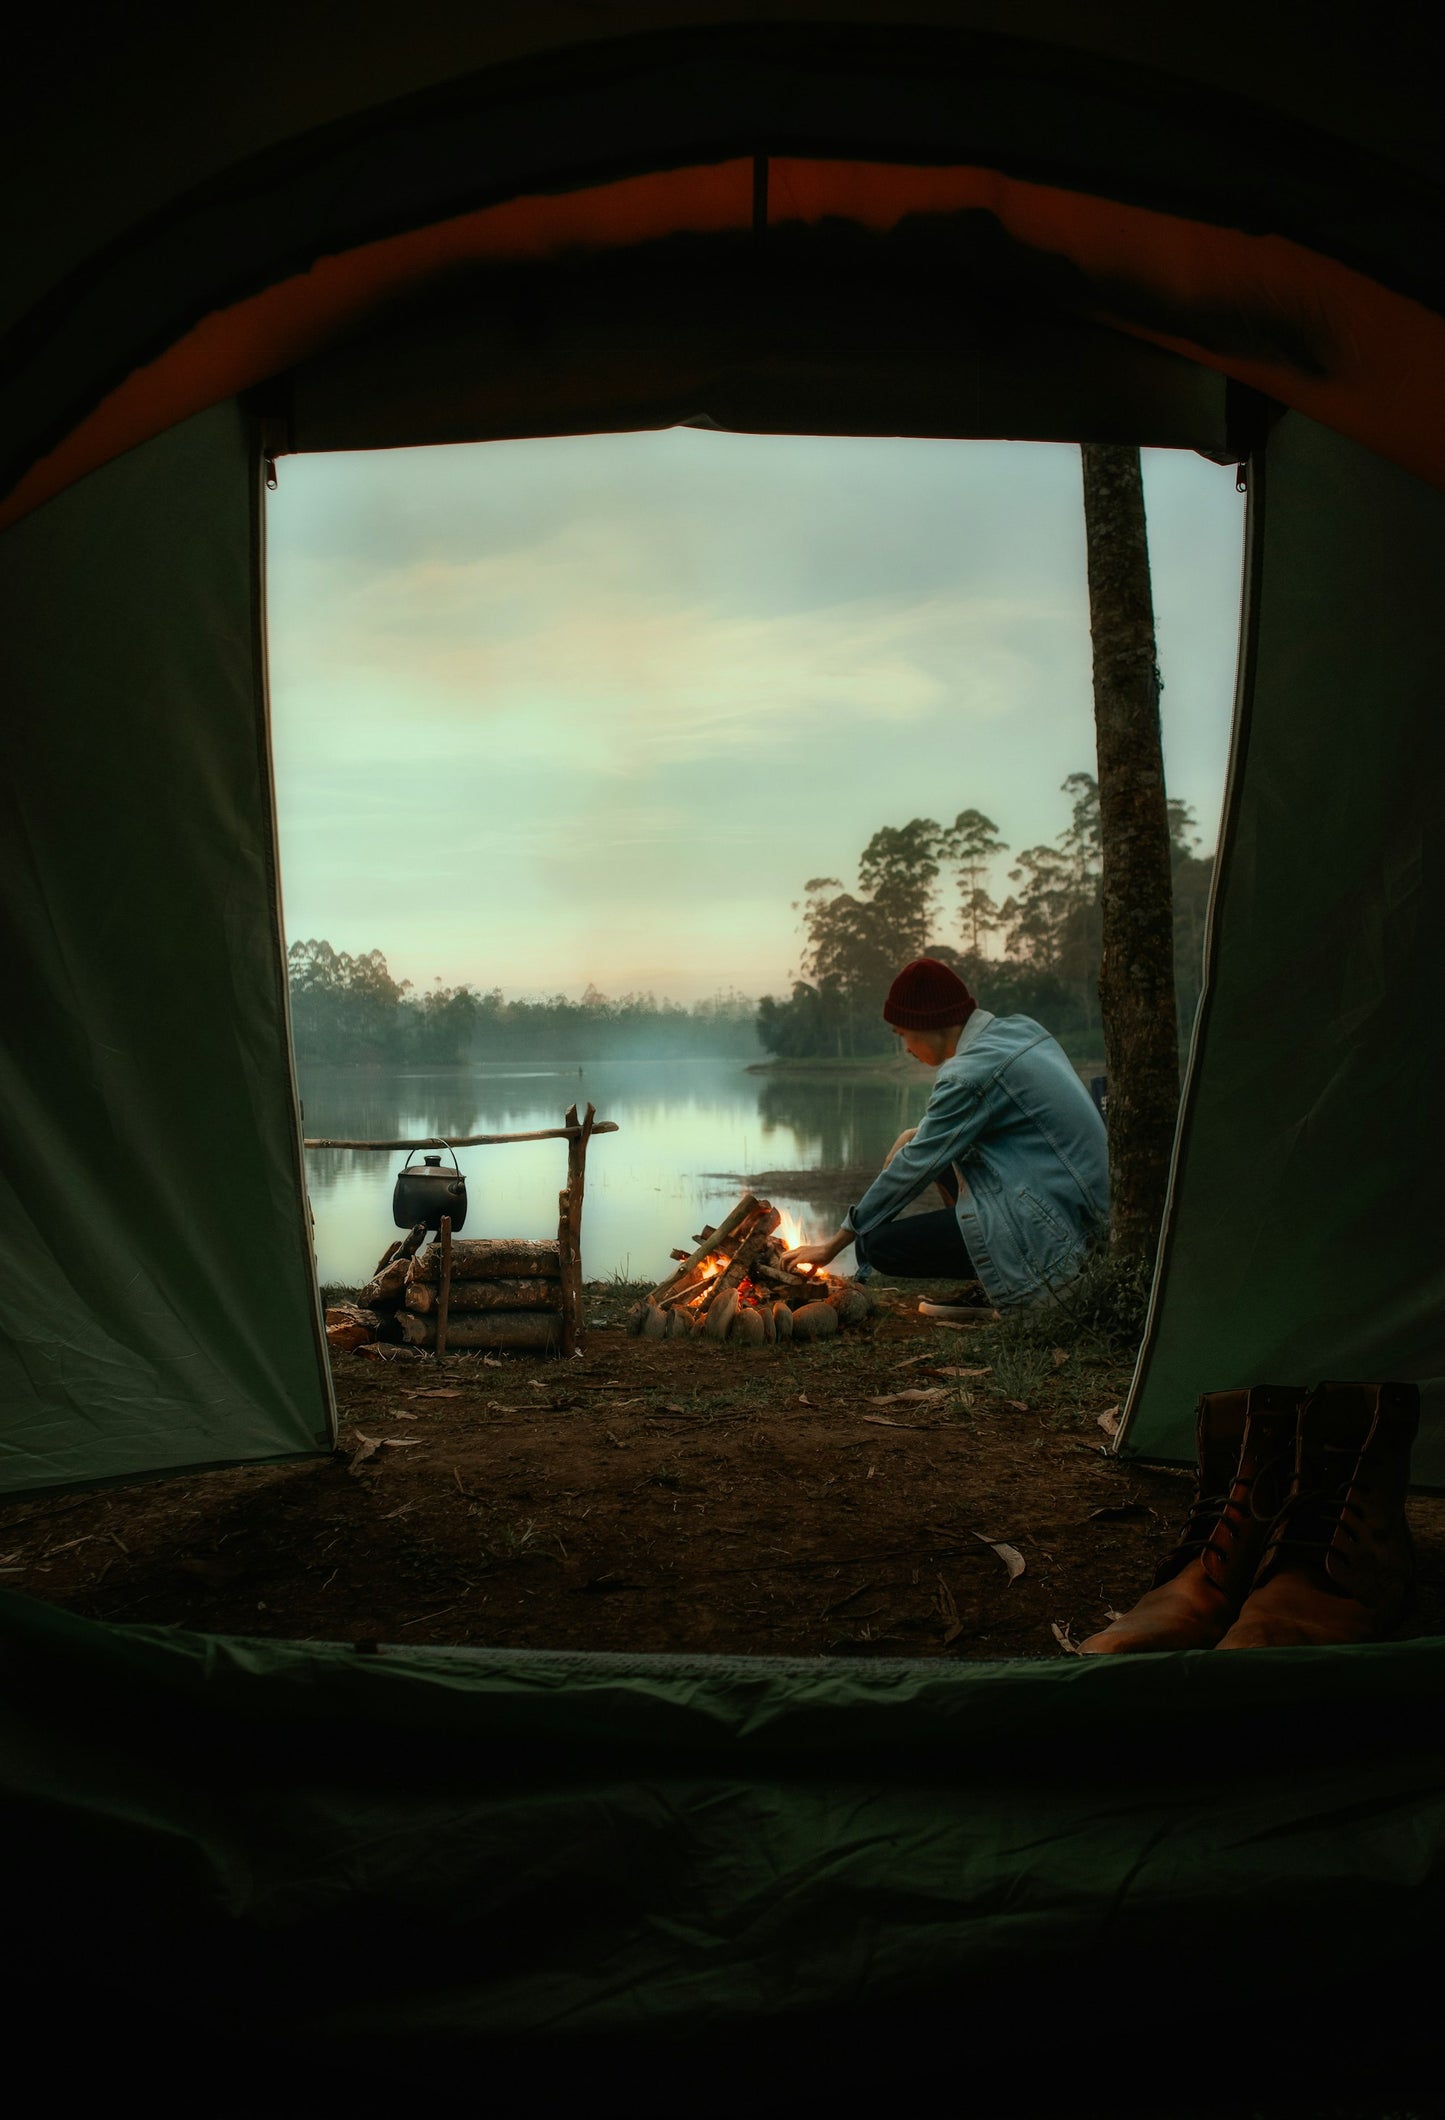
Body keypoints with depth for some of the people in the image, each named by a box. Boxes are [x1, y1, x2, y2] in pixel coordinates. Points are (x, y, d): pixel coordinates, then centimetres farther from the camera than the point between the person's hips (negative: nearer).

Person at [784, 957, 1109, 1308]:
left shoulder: (970, 1074, -17)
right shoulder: (1020, 1028, 9)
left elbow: (914, 1168, -12)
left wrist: (835, 1244, -3)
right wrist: (916, 1138, 12)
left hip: (1049, 1225, -10)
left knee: (875, 1246, -11)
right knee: (936, 1147, 22)